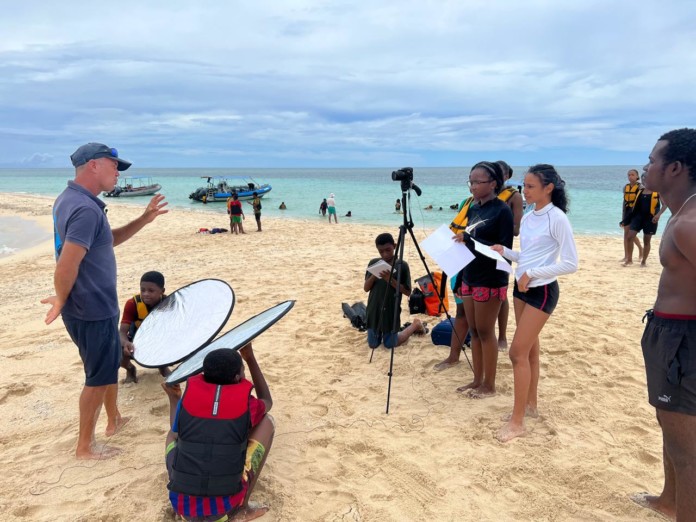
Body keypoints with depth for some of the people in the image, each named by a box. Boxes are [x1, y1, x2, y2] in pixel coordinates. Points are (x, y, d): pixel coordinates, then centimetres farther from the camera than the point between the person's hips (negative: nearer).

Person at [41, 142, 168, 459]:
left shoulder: (68, 199, 8)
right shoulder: (86, 209, -26)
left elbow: (108, 240, 18)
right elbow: (66, 267, -31)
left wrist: (144, 220, 9)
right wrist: (61, 301, -12)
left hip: (95, 306, 10)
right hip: (93, 311, -10)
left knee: (110, 363, 25)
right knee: (99, 377, 6)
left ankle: (114, 420, 43)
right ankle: (85, 446, 21)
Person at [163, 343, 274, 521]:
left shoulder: (187, 398, -2)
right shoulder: (246, 403, -6)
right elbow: (267, 402, 21)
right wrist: (250, 357, 21)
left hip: (182, 507, 3)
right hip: (224, 507, -2)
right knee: (267, 421, 12)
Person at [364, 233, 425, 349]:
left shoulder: (402, 265, -9)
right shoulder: (373, 263, 1)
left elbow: (407, 292, -9)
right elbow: (366, 288, 2)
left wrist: (391, 280, -22)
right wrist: (373, 276, -18)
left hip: (391, 311, -3)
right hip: (373, 310, 4)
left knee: (390, 344, 8)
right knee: (372, 344, 8)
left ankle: (416, 324, 29)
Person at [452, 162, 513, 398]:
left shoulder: (502, 211, -12)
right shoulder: (473, 209, 10)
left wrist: (469, 240, -22)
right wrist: (460, 279, 14)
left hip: (490, 281, -7)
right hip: (470, 279, 7)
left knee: (485, 332, 0)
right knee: (474, 331, 12)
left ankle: (489, 385, 13)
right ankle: (477, 380, 22)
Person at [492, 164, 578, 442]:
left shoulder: (557, 218, -14)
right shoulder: (528, 218, 9)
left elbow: (570, 263, -16)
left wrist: (532, 274, -20)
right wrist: (504, 251, 0)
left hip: (542, 291, -8)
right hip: (521, 287, 8)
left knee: (518, 351, -9)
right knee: (529, 349, 14)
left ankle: (517, 421, -1)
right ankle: (530, 404, 27)